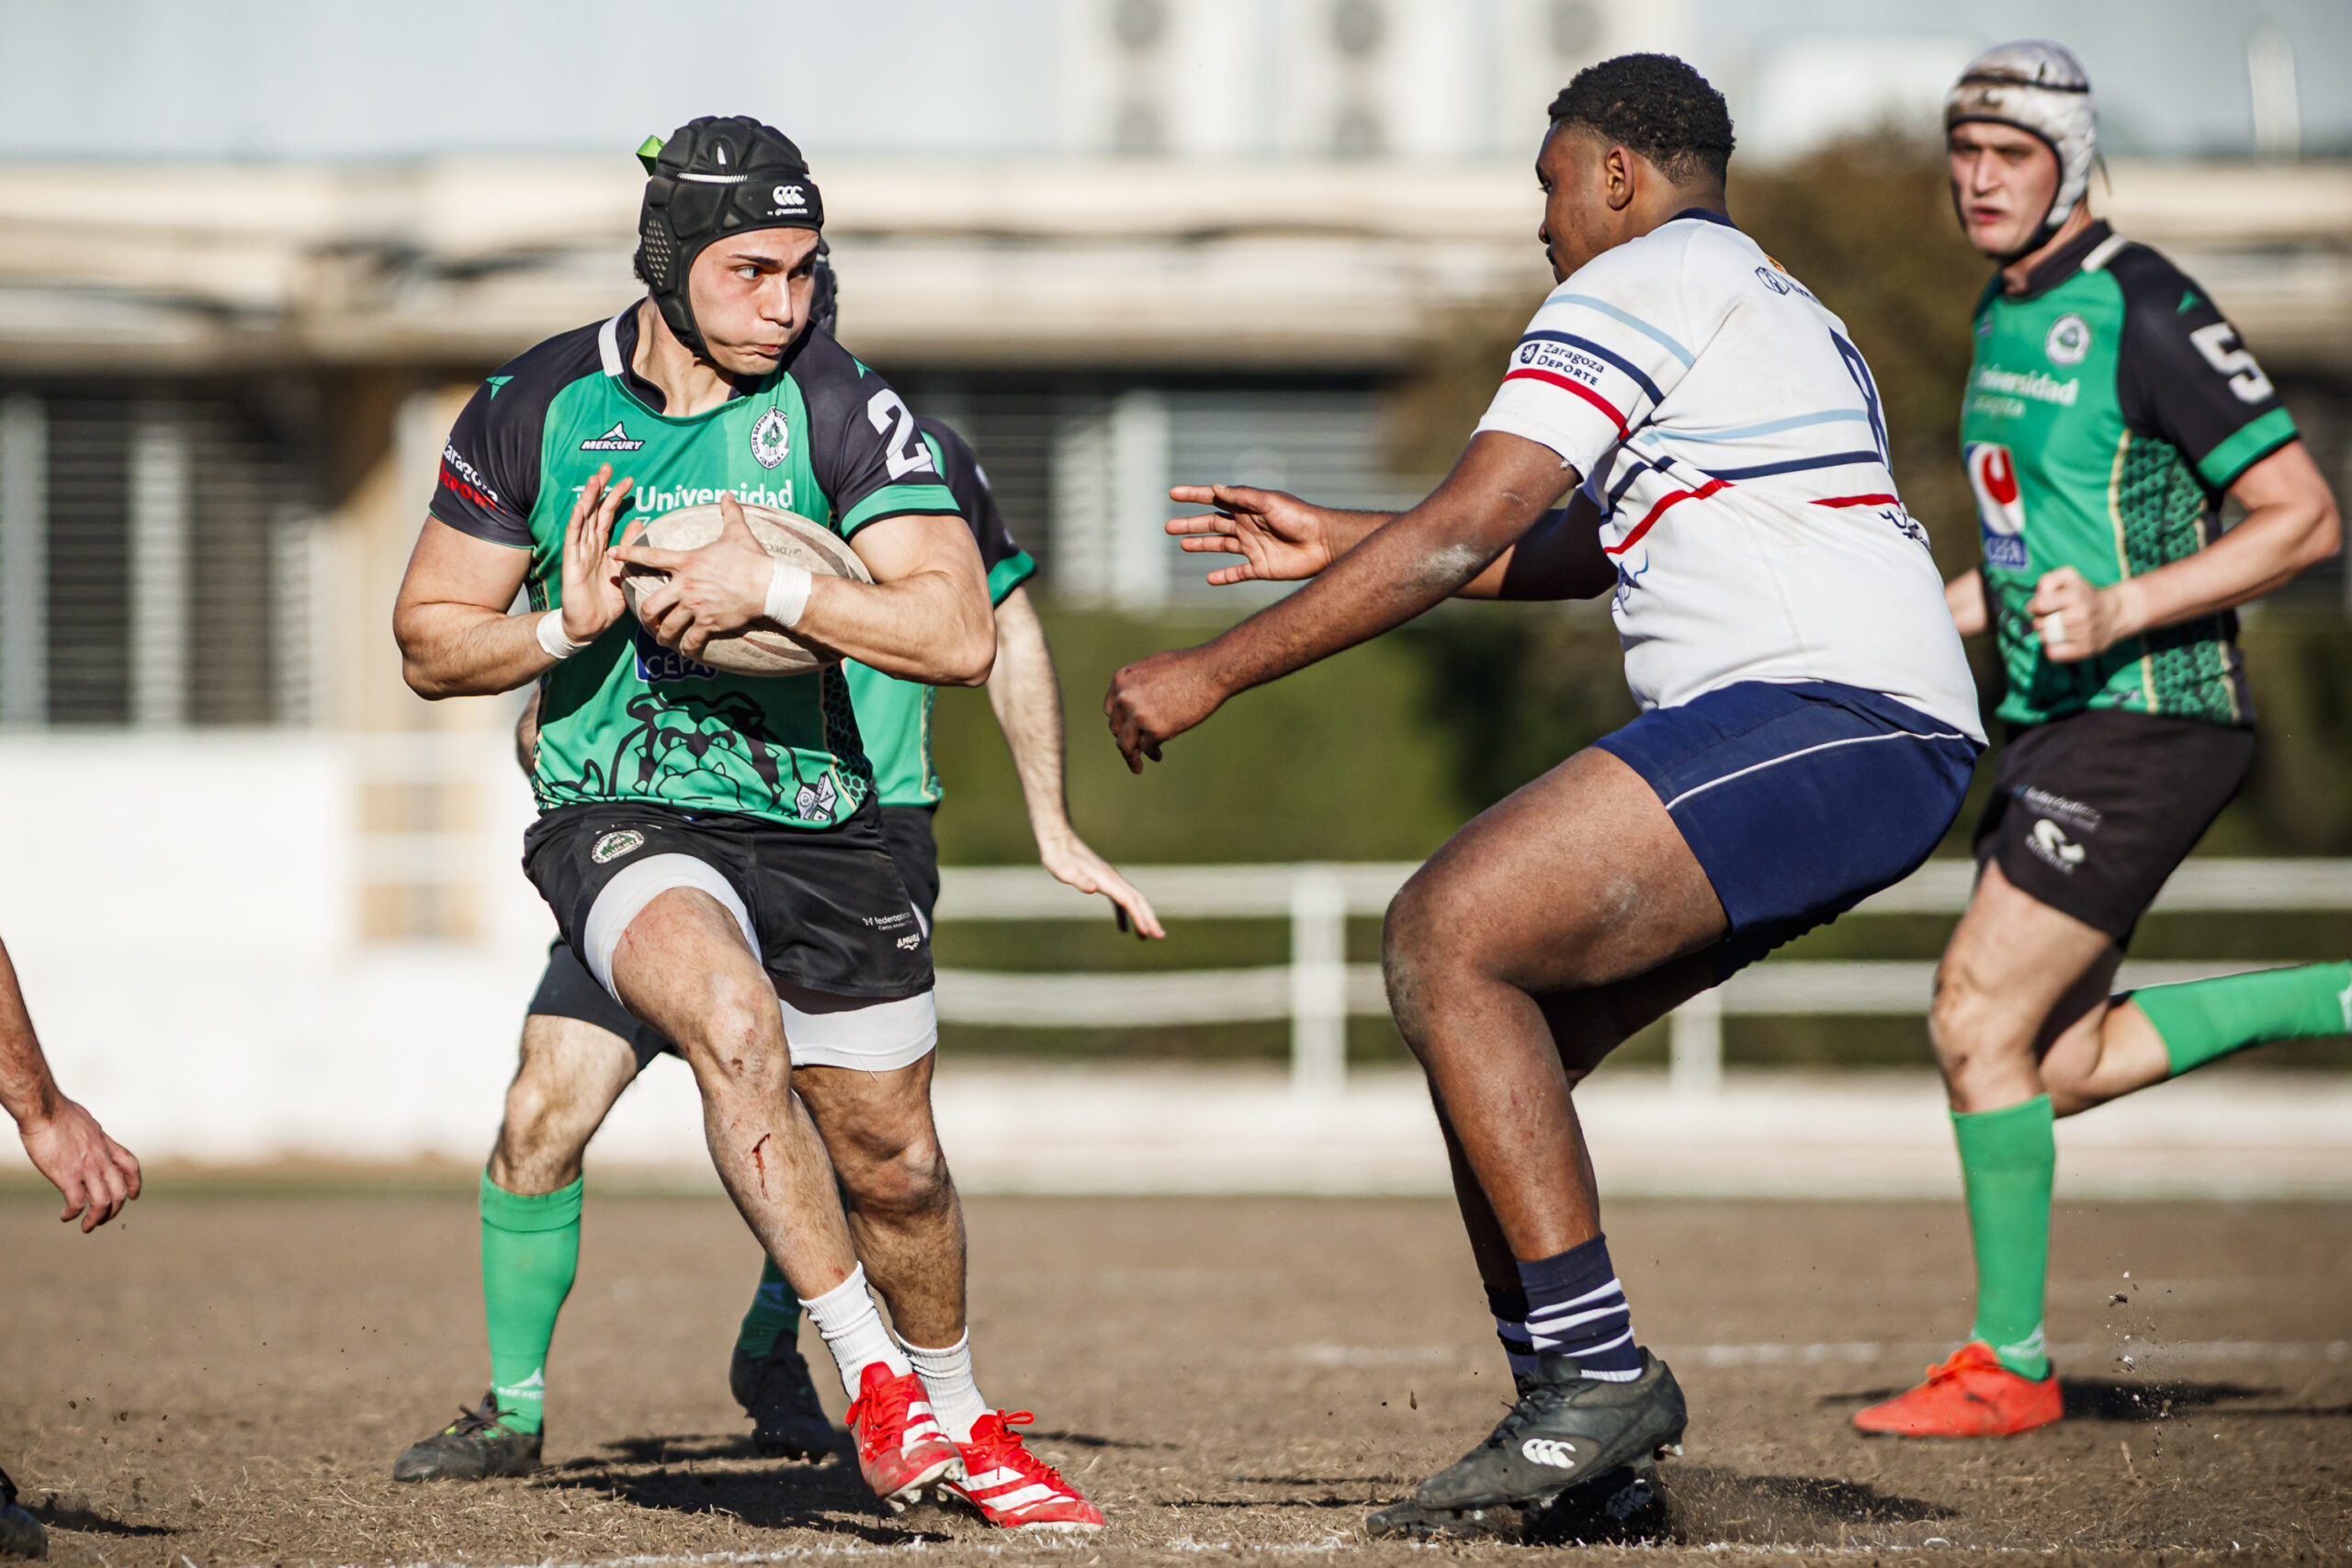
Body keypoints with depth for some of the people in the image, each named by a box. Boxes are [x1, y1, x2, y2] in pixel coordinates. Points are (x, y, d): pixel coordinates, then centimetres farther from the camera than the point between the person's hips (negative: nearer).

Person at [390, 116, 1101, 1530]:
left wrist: (776, 588, -27)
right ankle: (873, 1381, -24)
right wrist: (564, 627, -14)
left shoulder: (843, 409, -8)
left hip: (818, 826, 2)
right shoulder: (541, 407, -3)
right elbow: (431, 640, 6)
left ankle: (955, 1420, 36)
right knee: (734, 1021, -32)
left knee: (892, 1162, 9)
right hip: (620, 818, -2)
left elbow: (961, 638, -17)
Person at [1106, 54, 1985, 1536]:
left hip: (1818, 711, -10)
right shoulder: (1779, 307, 31)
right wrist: (1333, 541, 41)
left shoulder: (1641, 281, -1)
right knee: (1497, 1031, 10)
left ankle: (1599, 1372, -20)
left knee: (1444, 938, -17)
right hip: (1884, 747, 10)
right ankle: (1578, 1434, 8)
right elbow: (1568, 554, 40)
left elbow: (1457, 537, -8)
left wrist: (1214, 672, -3)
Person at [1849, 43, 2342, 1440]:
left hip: (2147, 721, -9)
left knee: (1980, 1024, -10)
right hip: (2059, 725, 9)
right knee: (2066, 1067, 8)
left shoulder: (2144, 310, -15)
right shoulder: (2007, 314, 13)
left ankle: (2009, 1364, 3)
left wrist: (2117, 612, -25)